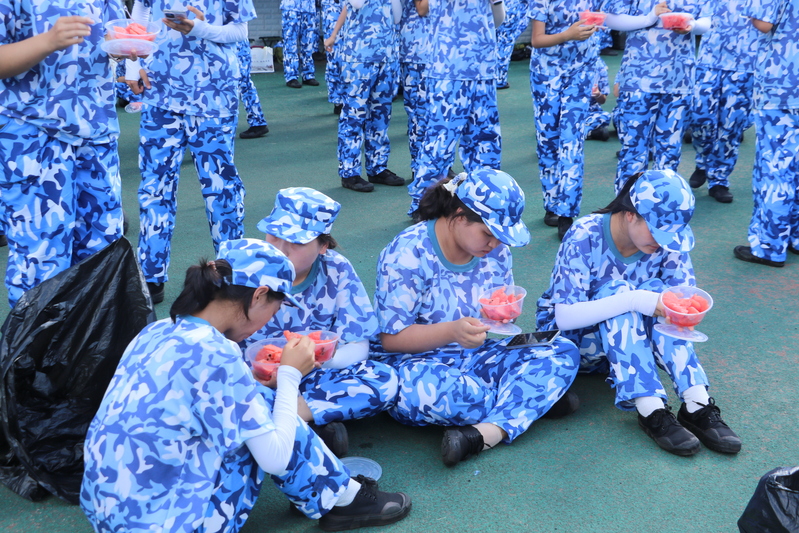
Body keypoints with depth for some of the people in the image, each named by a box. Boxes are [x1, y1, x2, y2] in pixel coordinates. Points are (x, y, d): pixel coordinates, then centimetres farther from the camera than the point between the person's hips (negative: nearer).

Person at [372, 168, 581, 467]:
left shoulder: (496, 250, 2)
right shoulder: (408, 253, -16)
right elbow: (391, 338, -16)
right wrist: (452, 331, -34)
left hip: (475, 358, 6)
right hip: (412, 361, -5)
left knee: (564, 353, -15)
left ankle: (482, 434, -33)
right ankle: (537, 399, -17)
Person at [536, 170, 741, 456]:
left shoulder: (669, 240, -13)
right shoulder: (585, 237, -26)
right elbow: (565, 317, -31)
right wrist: (633, 301, -44)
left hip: (627, 336, 4)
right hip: (568, 336, -4)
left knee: (657, 291, -26)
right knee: (618, 290, -32)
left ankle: (698, 406, -33)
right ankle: (652, 412, -38)